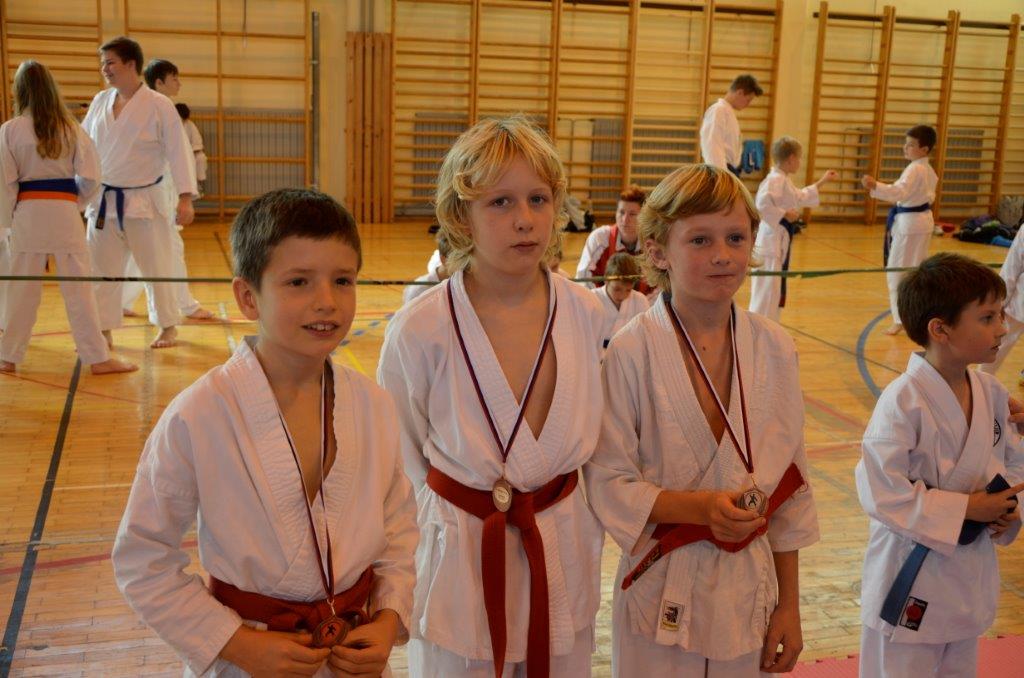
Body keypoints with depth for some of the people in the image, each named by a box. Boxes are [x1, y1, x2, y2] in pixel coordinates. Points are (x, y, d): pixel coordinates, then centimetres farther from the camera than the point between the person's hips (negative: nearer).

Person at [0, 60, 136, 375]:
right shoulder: (71, 128, 1)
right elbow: (90, 177, 0)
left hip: (27, 213, 0)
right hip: (65, 212, 0)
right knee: (78, 288, 4)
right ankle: (98, 357, 5)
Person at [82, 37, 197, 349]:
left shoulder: (159, 105, -9)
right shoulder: (100, 102, 6)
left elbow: (179, 151, -11)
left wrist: (185, 198, -15)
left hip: (144, 201, -5)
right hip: (103, 201, 5)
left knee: (157, 267, 5)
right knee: (102, 269, 9)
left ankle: (168, 327, 21)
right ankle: (103, 330, 20)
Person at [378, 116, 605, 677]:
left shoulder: (587, 315, -8)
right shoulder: (421, 330, -16)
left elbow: (602, 448, 6)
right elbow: (398, 463, -2)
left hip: (564, 559, 3)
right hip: (459, 566, -3)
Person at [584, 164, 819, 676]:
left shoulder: (775, 350, -4)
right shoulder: (632, 353, -15)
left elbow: (790, 485, 3)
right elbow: (608, 483, -10)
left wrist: (789, 605, 6)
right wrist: (700, 507, -24)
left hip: (749, 593, 3)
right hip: (663, 595, -3)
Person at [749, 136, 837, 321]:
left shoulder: (785, 180, 16)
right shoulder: (775, 180, -16)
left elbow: (800, 197, 34)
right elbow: (762, 203, -31)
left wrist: (822, 182, 38)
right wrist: (784, 214, -22)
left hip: (780, 242, 11)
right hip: (771, 241, -11)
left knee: (777, 290, 17)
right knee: (766, 291, -10)